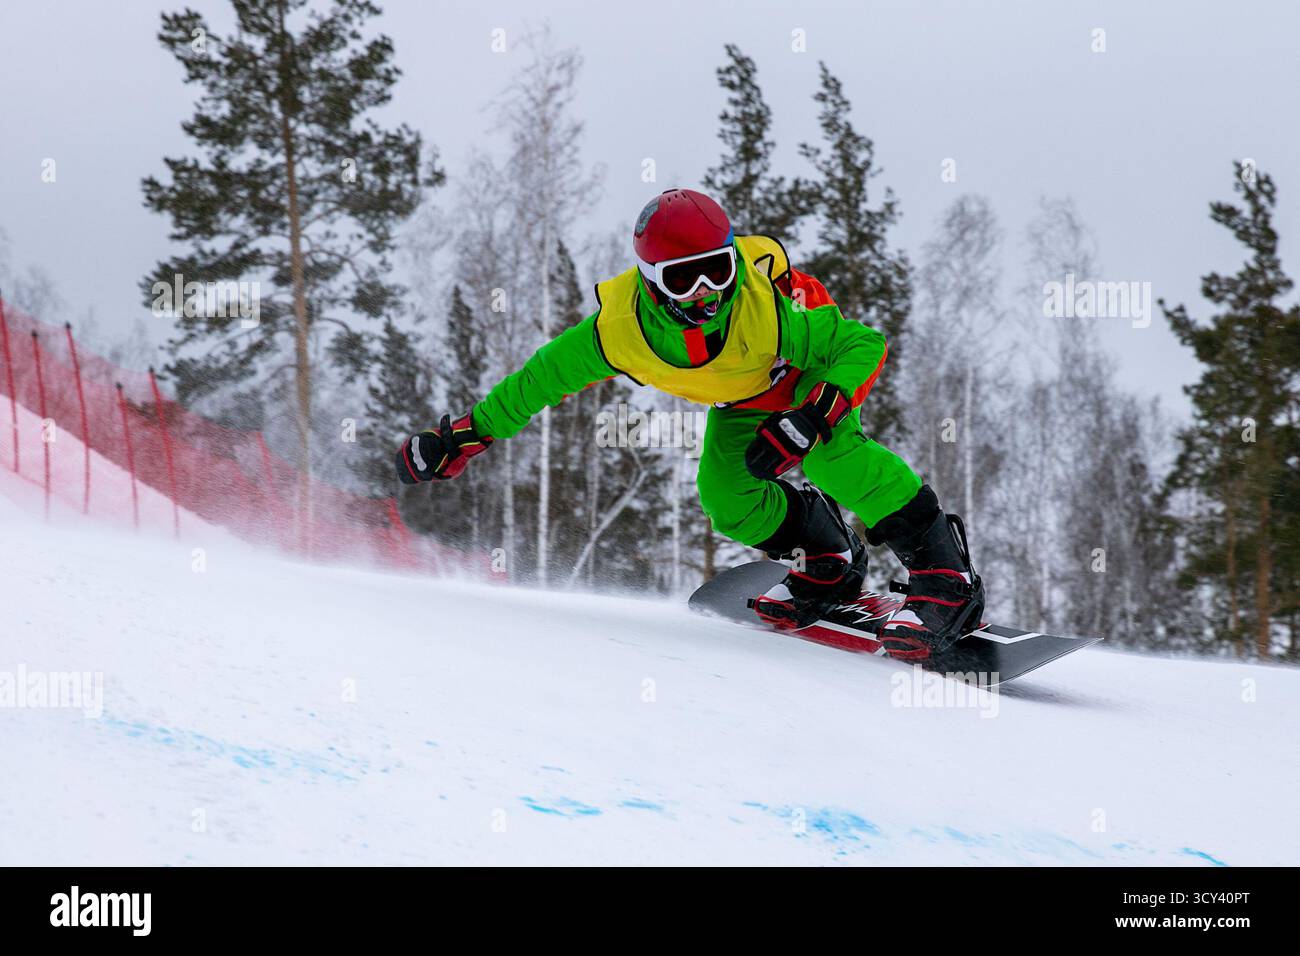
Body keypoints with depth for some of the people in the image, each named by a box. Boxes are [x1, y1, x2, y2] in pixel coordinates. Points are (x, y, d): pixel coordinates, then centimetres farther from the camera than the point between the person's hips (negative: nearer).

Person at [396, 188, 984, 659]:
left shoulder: (768, 309, -42)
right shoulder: (621, 330, -33)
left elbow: (864, 344, -34)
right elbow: (545, 376, -17)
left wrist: (811, 417, -47)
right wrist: (466, 435, -16)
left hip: (814, 370, -4)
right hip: (745, 399, 4)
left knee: (832, 453, -31)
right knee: (727, 495, -15)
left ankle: (940, 564, -25)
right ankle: (828, 562, 9)